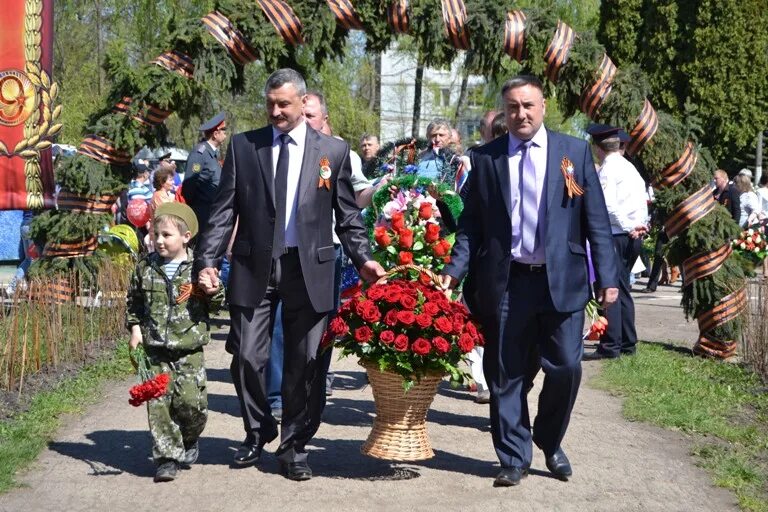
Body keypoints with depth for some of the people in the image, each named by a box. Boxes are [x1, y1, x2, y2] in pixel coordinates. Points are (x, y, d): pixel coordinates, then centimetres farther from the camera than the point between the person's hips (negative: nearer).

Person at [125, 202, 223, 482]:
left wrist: (212, 291, -15)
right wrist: (135, 328, 6)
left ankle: (189, 439, 26)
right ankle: (167, 456, 5)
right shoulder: (146, 267, 5)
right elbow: (134, 301, 18)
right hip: (155, 347, 2)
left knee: (190, 400, -4)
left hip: (189, 347, -2)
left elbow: (215, 305, 6)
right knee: (158, 401, -3)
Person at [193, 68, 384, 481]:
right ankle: (257, 432, 26)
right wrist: (207, 261, -7)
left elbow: (348, 215, 7)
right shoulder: (243, 146, 5)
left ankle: (293, 446, 20)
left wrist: (363, 259, -6)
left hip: (309, 268, 0)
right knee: (247, 357, 2)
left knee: (305, 363, 4)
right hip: (254, 266, 1)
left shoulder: (334, 151, 5)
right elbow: (223, 210, 3)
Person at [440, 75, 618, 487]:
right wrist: (453, 272, -6)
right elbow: (470, 224, 6)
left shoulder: (574, 152, 4)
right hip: (504, 282, 1)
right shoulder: (485, 158, 6)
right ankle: (514, 459, 18)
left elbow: (596, 220, 3)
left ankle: (550, 443, 26)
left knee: (565, 368, 1)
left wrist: (607, 277, -3)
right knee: (505, 375, 5)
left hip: (560, 280, 0)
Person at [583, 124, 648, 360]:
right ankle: (628, 343, 20)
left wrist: (628, 228, -13)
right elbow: (643, 201, 15)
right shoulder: (630, 168, 16)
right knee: (622, 289, 16)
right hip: (633, 238, 9)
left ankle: (610, 346, -8)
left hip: (615, 236, -9)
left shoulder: (607, 169, -10)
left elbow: (607, 205, -20)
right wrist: (640, 226, 8)